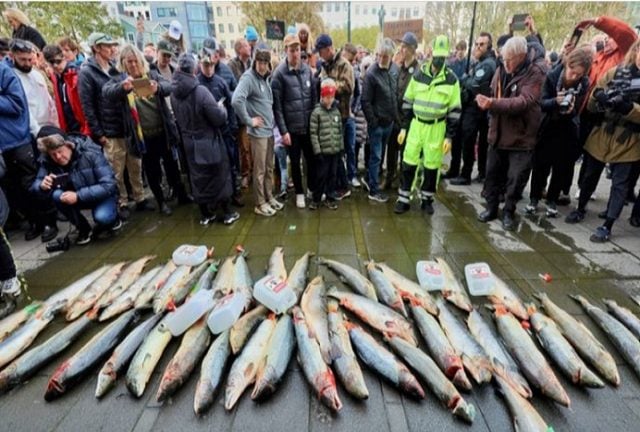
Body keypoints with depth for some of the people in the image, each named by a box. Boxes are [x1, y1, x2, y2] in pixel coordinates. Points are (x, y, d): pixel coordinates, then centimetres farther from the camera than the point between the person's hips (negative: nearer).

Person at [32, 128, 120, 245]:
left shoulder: (90, 153, -24)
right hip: (77, 197, 5)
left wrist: (78, 196, -35)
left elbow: (109, 185, -27)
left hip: (103, 195, -5)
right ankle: (84, 228, -4)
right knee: (56, 195, -25)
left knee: (102, 217, -34)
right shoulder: (47, 160, -12)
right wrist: (42, 185, -31)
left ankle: (113, 217, 4)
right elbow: (35, 185, -6)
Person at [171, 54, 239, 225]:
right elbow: (219, 118, -20)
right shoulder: (200, 91, -22)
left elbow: (179, 118, 7)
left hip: (190, 143, 5)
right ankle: (227, 213, 18)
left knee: (198, 178, 14)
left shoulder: (174, 93, -3)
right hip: (209, 142, -5)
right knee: (220, 176, 9)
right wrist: (222, 110, 0)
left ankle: (205, 215, 23)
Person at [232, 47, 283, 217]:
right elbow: (236, 100, -28)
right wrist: (249, 120, -20)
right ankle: (260, 204, 13)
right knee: (259, 170, 1)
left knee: (269, 167, 15)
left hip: (269, 129, 8)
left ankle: (269, 197, 28)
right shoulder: (248, 78, -14)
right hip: (258, 131, -8)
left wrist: (271, 120, 11)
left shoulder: (266, 78, 12)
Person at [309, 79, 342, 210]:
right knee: (321, 175, 2)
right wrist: (317, 150, -13)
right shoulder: (316, 112, -7)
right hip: (323, 151, -4)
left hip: (335, 150, 5)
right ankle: (316, 198, 17)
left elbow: (340, 131, 14)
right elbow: (313, 133, -9)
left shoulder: (337, 112, 9)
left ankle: (330, 198, 23)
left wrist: (341, 147, 10)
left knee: (332, 174, 11)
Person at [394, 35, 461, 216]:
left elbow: (454, 110, -1)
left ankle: (427, 199, 22)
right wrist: (404, 127, 3)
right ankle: (403, 199, 12)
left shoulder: (451, 79, -2)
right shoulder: (418, 75, 2)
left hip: (437, 128, -1)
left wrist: (450, 136, -6)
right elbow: (408, 102, 6)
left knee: (432, 166, 6)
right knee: (409, 163, 1)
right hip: (416, 125, 1)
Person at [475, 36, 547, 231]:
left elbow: (524, 102, -27)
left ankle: (509, 212, 20)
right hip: (498, 133, 6)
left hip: (521, 137, -5)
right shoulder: (503, 69, 3)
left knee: (516, 178, 4)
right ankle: (491, 207, 28)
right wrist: (485, 100, -9)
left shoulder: (536, 72, -15)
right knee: (492, 173, 13)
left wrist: (493, 104, -37)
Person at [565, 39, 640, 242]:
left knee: (619, 183, 2)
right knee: (590, 176, 14)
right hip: (600, 136, 2)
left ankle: (607, 226, 9)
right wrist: (598, 96, -20)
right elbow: (591, 106, 1)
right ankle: (581, 209, 34)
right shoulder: (615, 72, 3)